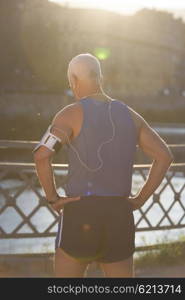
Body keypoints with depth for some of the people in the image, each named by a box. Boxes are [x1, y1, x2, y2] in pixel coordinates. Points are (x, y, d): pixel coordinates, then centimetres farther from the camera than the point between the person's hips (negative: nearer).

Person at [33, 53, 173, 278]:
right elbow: (164, 156, 6)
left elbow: (42, 155, -21)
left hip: (80, 215, -4)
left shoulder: (71, 114, -5)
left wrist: (52, 198, -7)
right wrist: (140, 199, 7)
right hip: (119, 217, 4)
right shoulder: (129, 115, 11)